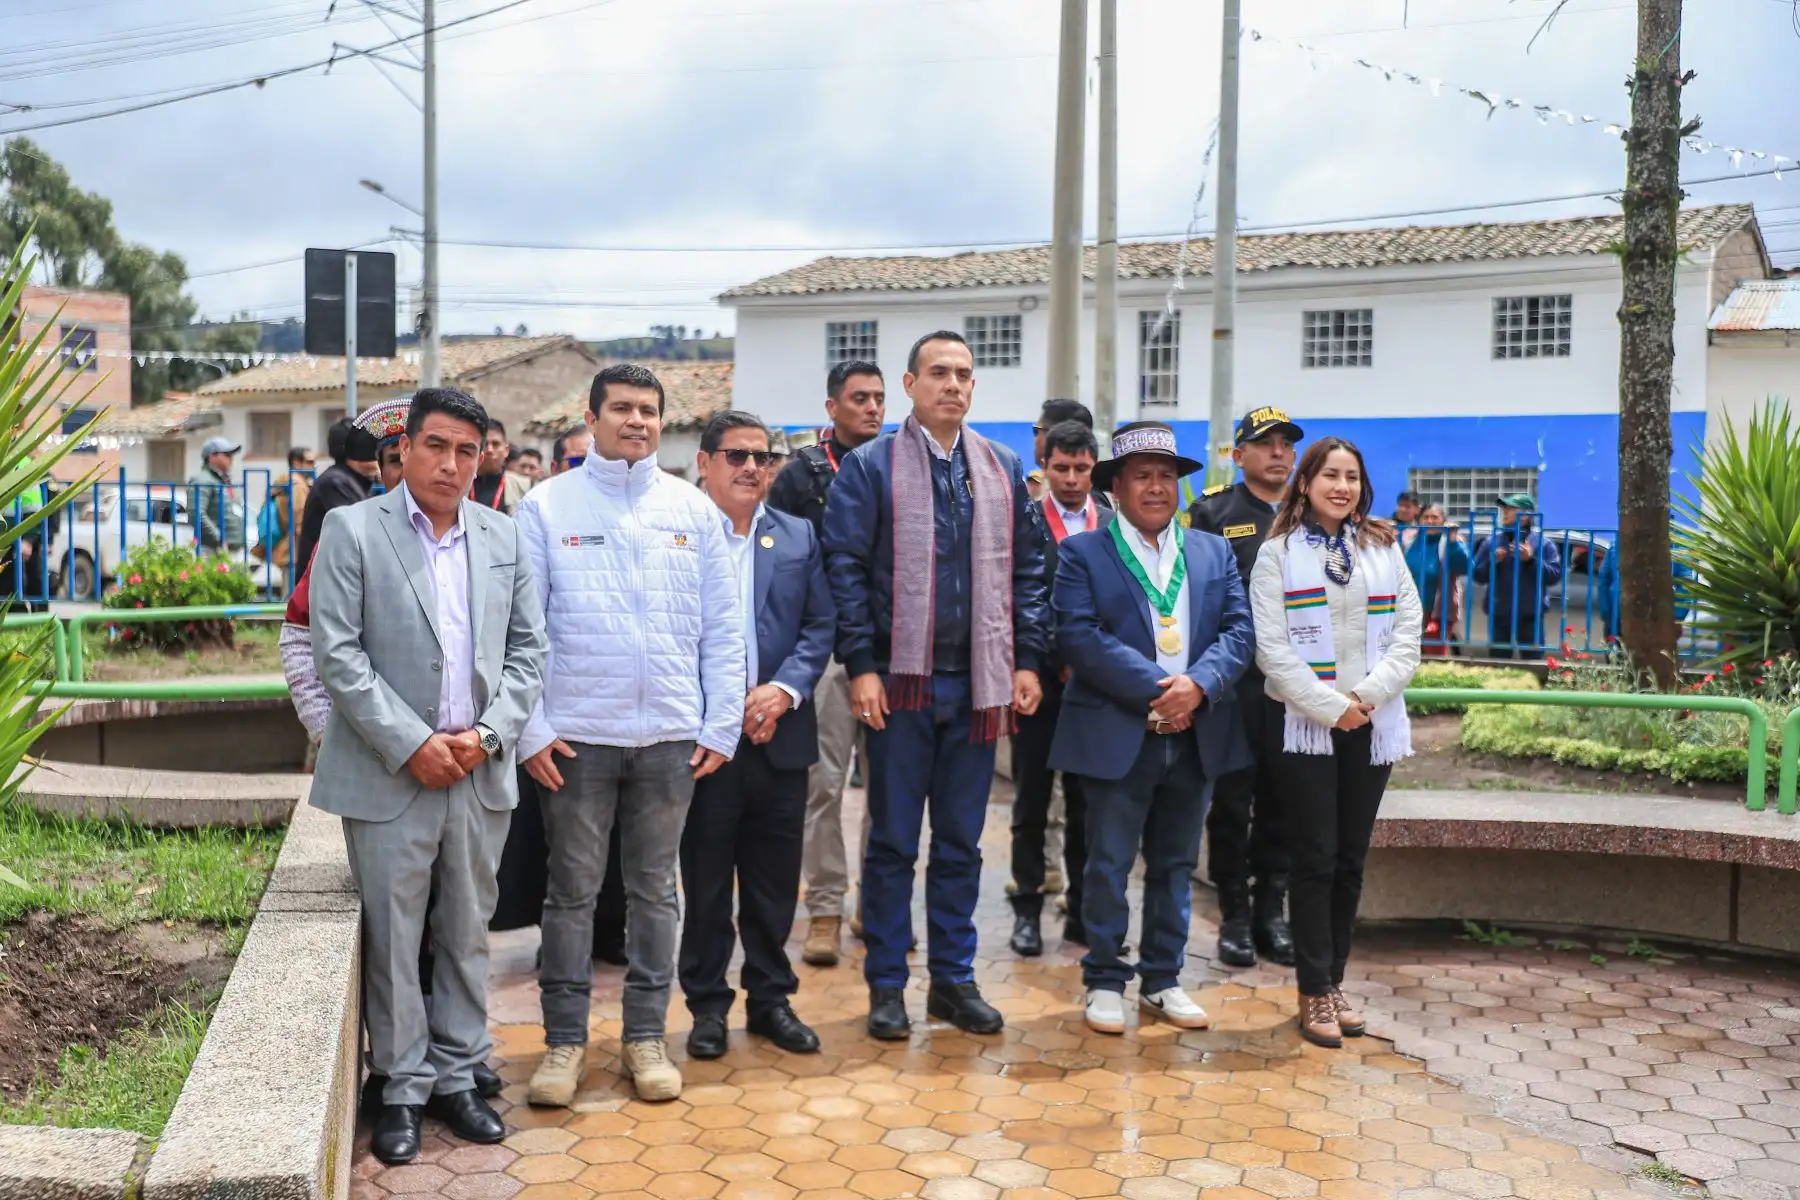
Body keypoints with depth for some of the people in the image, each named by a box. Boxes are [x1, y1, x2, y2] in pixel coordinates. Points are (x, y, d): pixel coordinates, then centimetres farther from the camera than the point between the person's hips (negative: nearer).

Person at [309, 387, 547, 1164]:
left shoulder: (502, 537, 9)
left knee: (467, 934, 12)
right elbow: (337, 653, -9)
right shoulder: (353, 529, -3)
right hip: (389, 773, -3)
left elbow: (527, 648, 8)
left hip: (481, 772, 3)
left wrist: (489, 732, -6)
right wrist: (411, 744, -14)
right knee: (393, 939, 6)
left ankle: (455, 1078, 26)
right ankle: (404, 1088, 20)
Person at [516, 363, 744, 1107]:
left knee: (654, 890, 11)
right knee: (572, 890, 7)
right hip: (575, 735, -1)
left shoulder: (694, 510, 5)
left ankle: (646, 1036, 24)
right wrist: (530, 730, -7)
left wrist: (722, 726, 1)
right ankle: (565, 1040, 20)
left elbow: (722, 629, 6)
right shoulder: (546, 507, 1)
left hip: (670, 736, 2)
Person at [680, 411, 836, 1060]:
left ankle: (771, 998, 27)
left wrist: (785, 688, -10)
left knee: (774, 881, 12)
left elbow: (820, 626, 6)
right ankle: (707, 1004, 23)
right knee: (705, 880, 8)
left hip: (780, 735, 3)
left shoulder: (798, 537, 9)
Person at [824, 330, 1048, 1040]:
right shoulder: (870, 466, -2)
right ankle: (886, 986, 17)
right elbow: (845, 568, -6)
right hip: (901, 682, -3)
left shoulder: (1003, 469, 9)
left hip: (978, 683, 3)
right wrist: (860, 667, -12)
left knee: (962, 841, 11)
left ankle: (953, 978, 23)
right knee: (893, 841, 6)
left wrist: (1027, 661, 2)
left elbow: (1028, 569, 10)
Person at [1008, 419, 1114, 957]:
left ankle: (1083, 911, 18)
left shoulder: (1116, 527, 6)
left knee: (1088, 804, 9)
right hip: (1038, 680, -2)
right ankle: (1028, 908, 16)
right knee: (1032, 802, 7)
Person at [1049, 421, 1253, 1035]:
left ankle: (1163, 980, 25)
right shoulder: (1082, 553, 0)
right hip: (1118, 737, -4)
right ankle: (1105, 982, 16)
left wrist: (1197, 686, -16)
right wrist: (1155, 688, -18)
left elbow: (1239, 629, 3)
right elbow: (1078, 636, -12)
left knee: (1176, 865, 13)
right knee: (1108, 866, 3)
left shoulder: (1214, 552, 13)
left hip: (1196, 736, 4)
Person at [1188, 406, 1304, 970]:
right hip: (1233, 680, -3)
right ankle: (1235, 914, 16)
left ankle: (1271, 910, 22)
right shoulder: (1212, 513, 2)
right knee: (1232, 800, 4)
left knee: (1281, 801, 9)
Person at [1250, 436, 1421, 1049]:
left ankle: (1333, 981, 20)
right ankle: (1315, 992, 8)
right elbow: (1271, 647, -7)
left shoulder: (1384, 550, 11)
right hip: (1305, 724, -3)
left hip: (1371, 724, 4)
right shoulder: (1279, 553, 0)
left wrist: (1367, 694, -10)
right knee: (1314, 859, 0)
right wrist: (1330, 706, -13)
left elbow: (1407, 632, 5)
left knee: (1350, 860, 9)